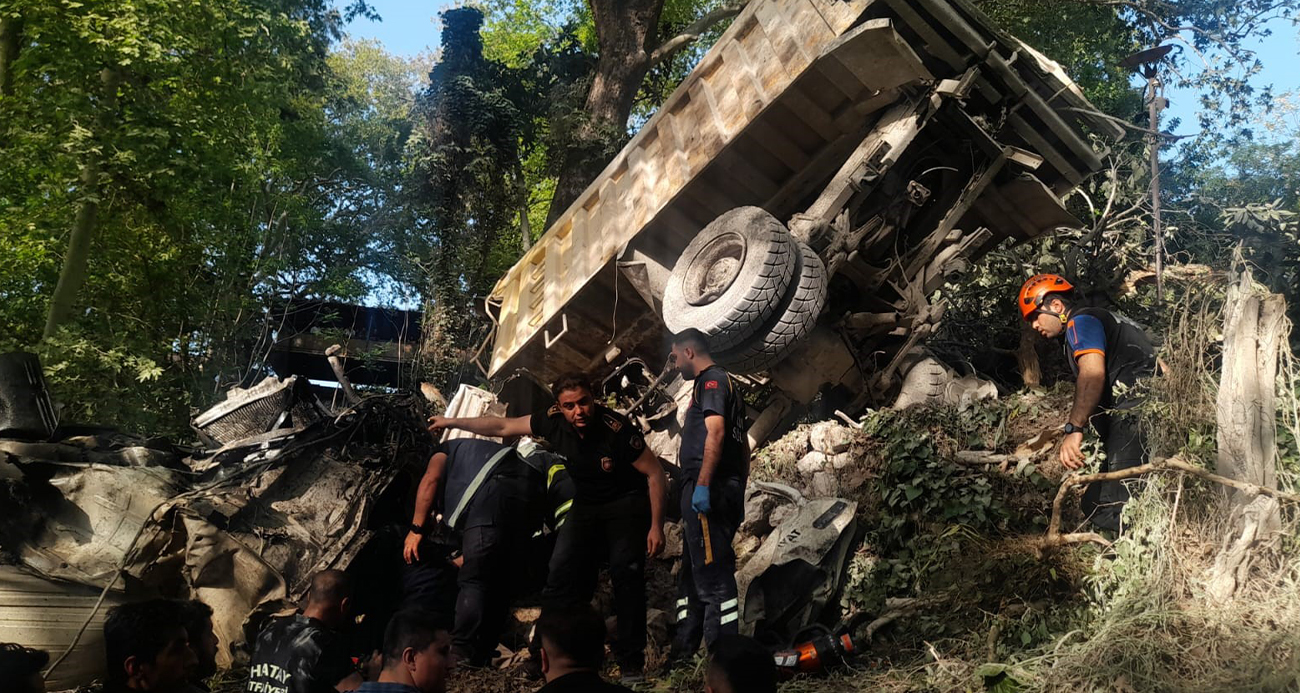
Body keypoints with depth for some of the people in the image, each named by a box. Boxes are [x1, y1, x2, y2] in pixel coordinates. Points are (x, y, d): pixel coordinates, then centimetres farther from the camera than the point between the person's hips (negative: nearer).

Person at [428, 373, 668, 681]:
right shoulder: (554, 422, -15)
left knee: (626, 572, -17)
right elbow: (503, 427, -1)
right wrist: (451, 422, 3)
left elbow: (656, 474, -21)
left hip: (628, 502, -5)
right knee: (561, 570, -7)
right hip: (587, 504, 5)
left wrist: (656, 526, -21)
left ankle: (632, 661, -7)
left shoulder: (616, 429, -29)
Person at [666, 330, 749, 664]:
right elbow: (742, 444, 26)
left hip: (707, 492, -11)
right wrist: (738, 494, 26)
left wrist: (702, 484, -26)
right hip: (726, 491, 11)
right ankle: (683, 650, 23)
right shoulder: (726, 384, 25)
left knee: (712, 573, -12)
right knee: (692, 571, 16)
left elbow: (716, 431, -20)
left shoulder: (710, 380, -5)